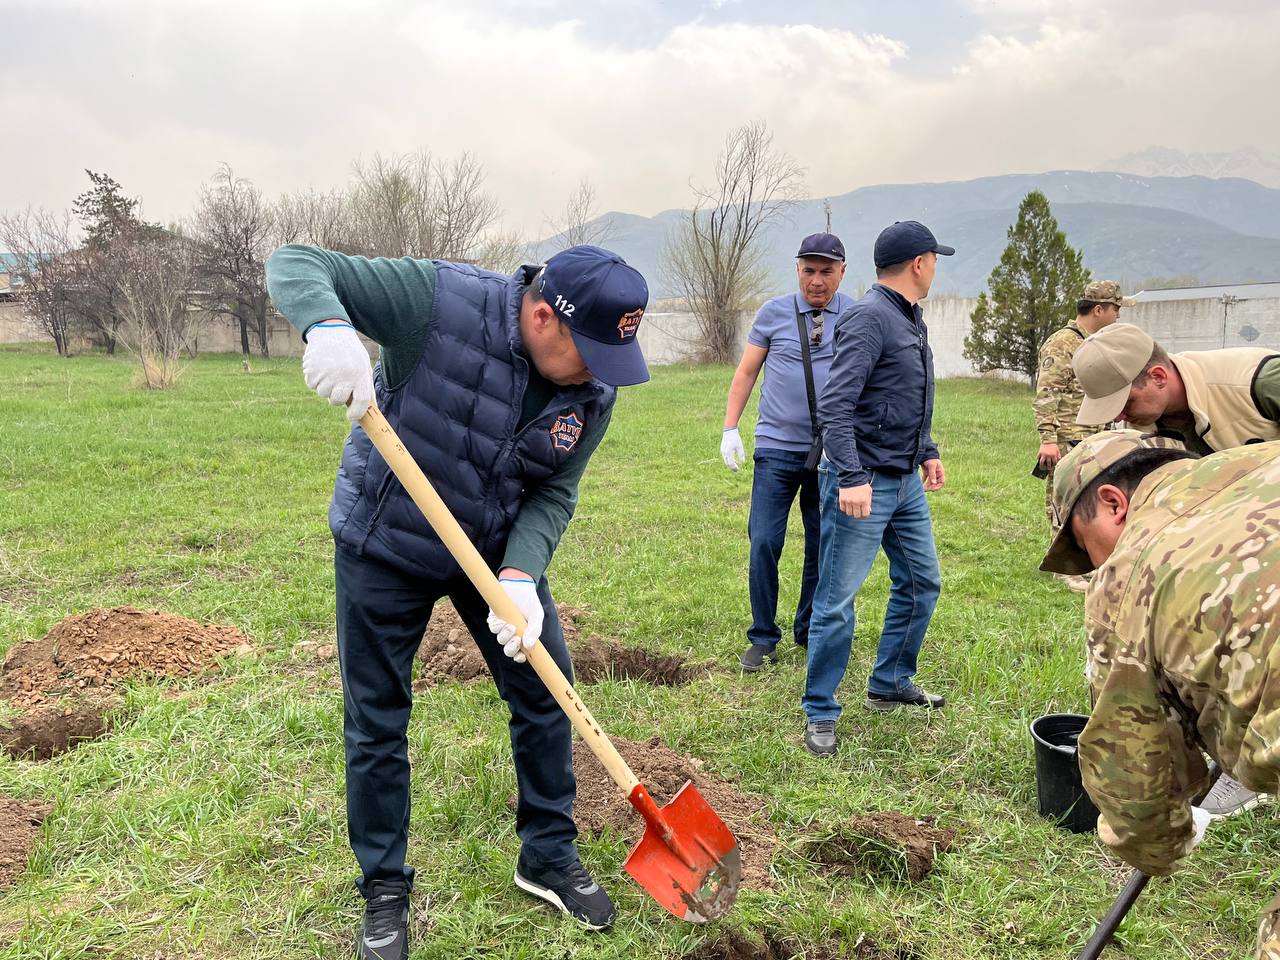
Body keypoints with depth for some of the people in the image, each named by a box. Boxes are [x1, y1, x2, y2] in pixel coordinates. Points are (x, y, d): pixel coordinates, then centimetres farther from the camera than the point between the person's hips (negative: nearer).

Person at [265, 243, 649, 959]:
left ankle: (549, 858, 31)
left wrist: (519, 577, -27)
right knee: (377, 723, 6)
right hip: (385, 549, -3)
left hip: (501, 550, 4)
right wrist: (328, 326, -47)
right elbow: (295, 264, -24)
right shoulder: (440, 301, -28)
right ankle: (385, 888, 28)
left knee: (545, 697, 8)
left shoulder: (594, 391, -14)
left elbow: (554, 494, -9)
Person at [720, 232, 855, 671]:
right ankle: (762, 638, 9)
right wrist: (730, 428, 0)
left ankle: (810, 632, 25)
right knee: (764, 543, -5)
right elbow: (746, 372, 8)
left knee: (823, 548, 8)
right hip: (777, 447, -1)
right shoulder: (774, 312, 3)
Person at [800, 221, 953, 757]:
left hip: (906, 481, 10)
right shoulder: (869, 318, -16)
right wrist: (851, 478, -30)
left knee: (922, 582, 18)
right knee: (838, 600, -2)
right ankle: (819, 713, 9)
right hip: (863, 484, -10)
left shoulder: (910, 319, 14)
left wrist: (926, 451, 26)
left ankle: (890, 684, 34)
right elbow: (836, 406, -24)